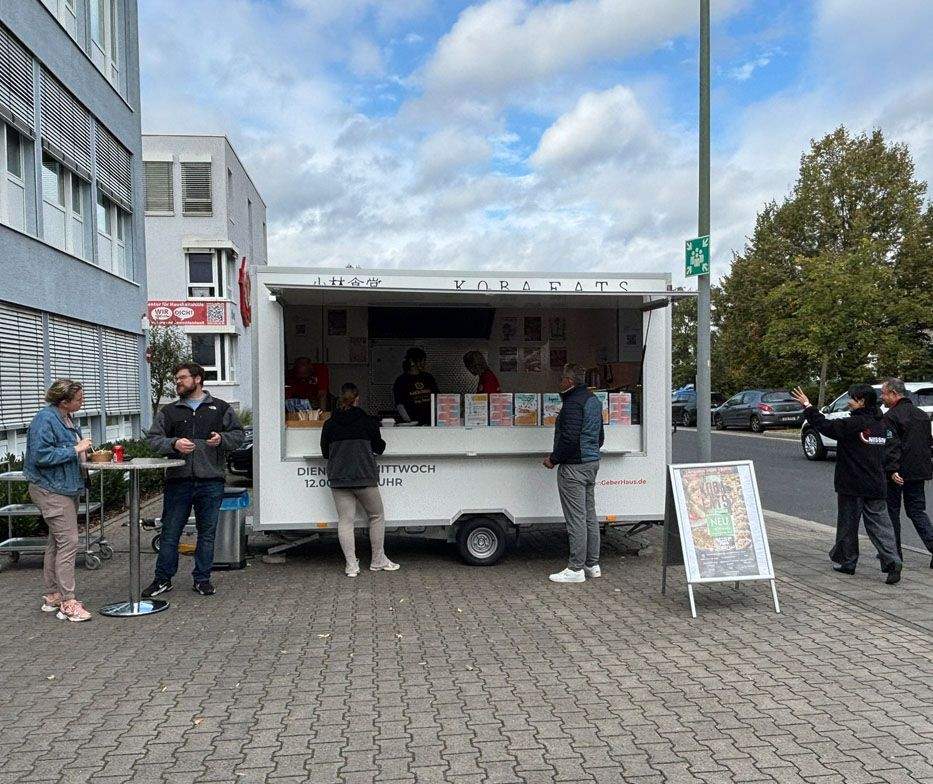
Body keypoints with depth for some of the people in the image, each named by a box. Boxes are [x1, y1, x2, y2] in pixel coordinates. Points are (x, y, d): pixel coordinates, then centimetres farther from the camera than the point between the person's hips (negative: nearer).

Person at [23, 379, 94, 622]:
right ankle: (68, 603, -6)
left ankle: (52, 596, 25)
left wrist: (84, 452, 7)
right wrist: (75, 449, -21)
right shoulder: (45, 420, -17)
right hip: (52, 490, -10)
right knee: (68, 542, -11)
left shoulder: (67, 419, 12)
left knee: (57, 542, 15)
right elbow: (41, 456, -23)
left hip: (67, 489, 10)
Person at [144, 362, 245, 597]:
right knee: (170, 532, 5)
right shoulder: (169, 411, 11)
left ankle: (202, 579, 19)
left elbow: (238, 434, 9)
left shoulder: (220, 408, 9)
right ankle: (163, 579, 19)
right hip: (178, 481, 1)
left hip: (211, 482, -1)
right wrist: (174, 444, -13)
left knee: (207, 532, 7)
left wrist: (222, 439, -11)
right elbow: (153, 438, 6)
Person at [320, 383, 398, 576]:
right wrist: (382, 444, 28)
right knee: (377, 517, 13)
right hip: (364, 477, -2)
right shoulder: (368, 421, -4)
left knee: (345, 520, 5)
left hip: (338, 478, 2)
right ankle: (378, 560, 18)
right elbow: (378, 448, 6)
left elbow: (325, 453, 11)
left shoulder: (329, 424, 4)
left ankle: (351, 565, 4)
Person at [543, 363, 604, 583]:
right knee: (590, 515, 14)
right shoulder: (593, 400, 14)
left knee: (576, 518, -5)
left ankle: (576, 569, 0)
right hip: (592, 463, 10)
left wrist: (554, 459, -13)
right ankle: (592, 565, 21)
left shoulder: (573, 403, -18)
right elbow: (599, 436, 21)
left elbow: (570, 438, -24)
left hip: (573, 466, -10)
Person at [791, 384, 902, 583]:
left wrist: (807, 407, -10)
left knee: (847, 525, 8)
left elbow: (826, 426, -16)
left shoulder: (853, 424, -17)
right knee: (880, 525, 7)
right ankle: (892, 562, -4)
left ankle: (846, 562, 18)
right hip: (876, 486, 6)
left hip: (852, 486, -6)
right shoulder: (881, 425, 8)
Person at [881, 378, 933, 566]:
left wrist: (892, 470, -24)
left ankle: (894, 552, 13)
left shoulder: (891, 416, -14)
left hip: (898, 474, -7)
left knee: (892, 511, 6)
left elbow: (892, 445, -22)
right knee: (917, 511, 12)